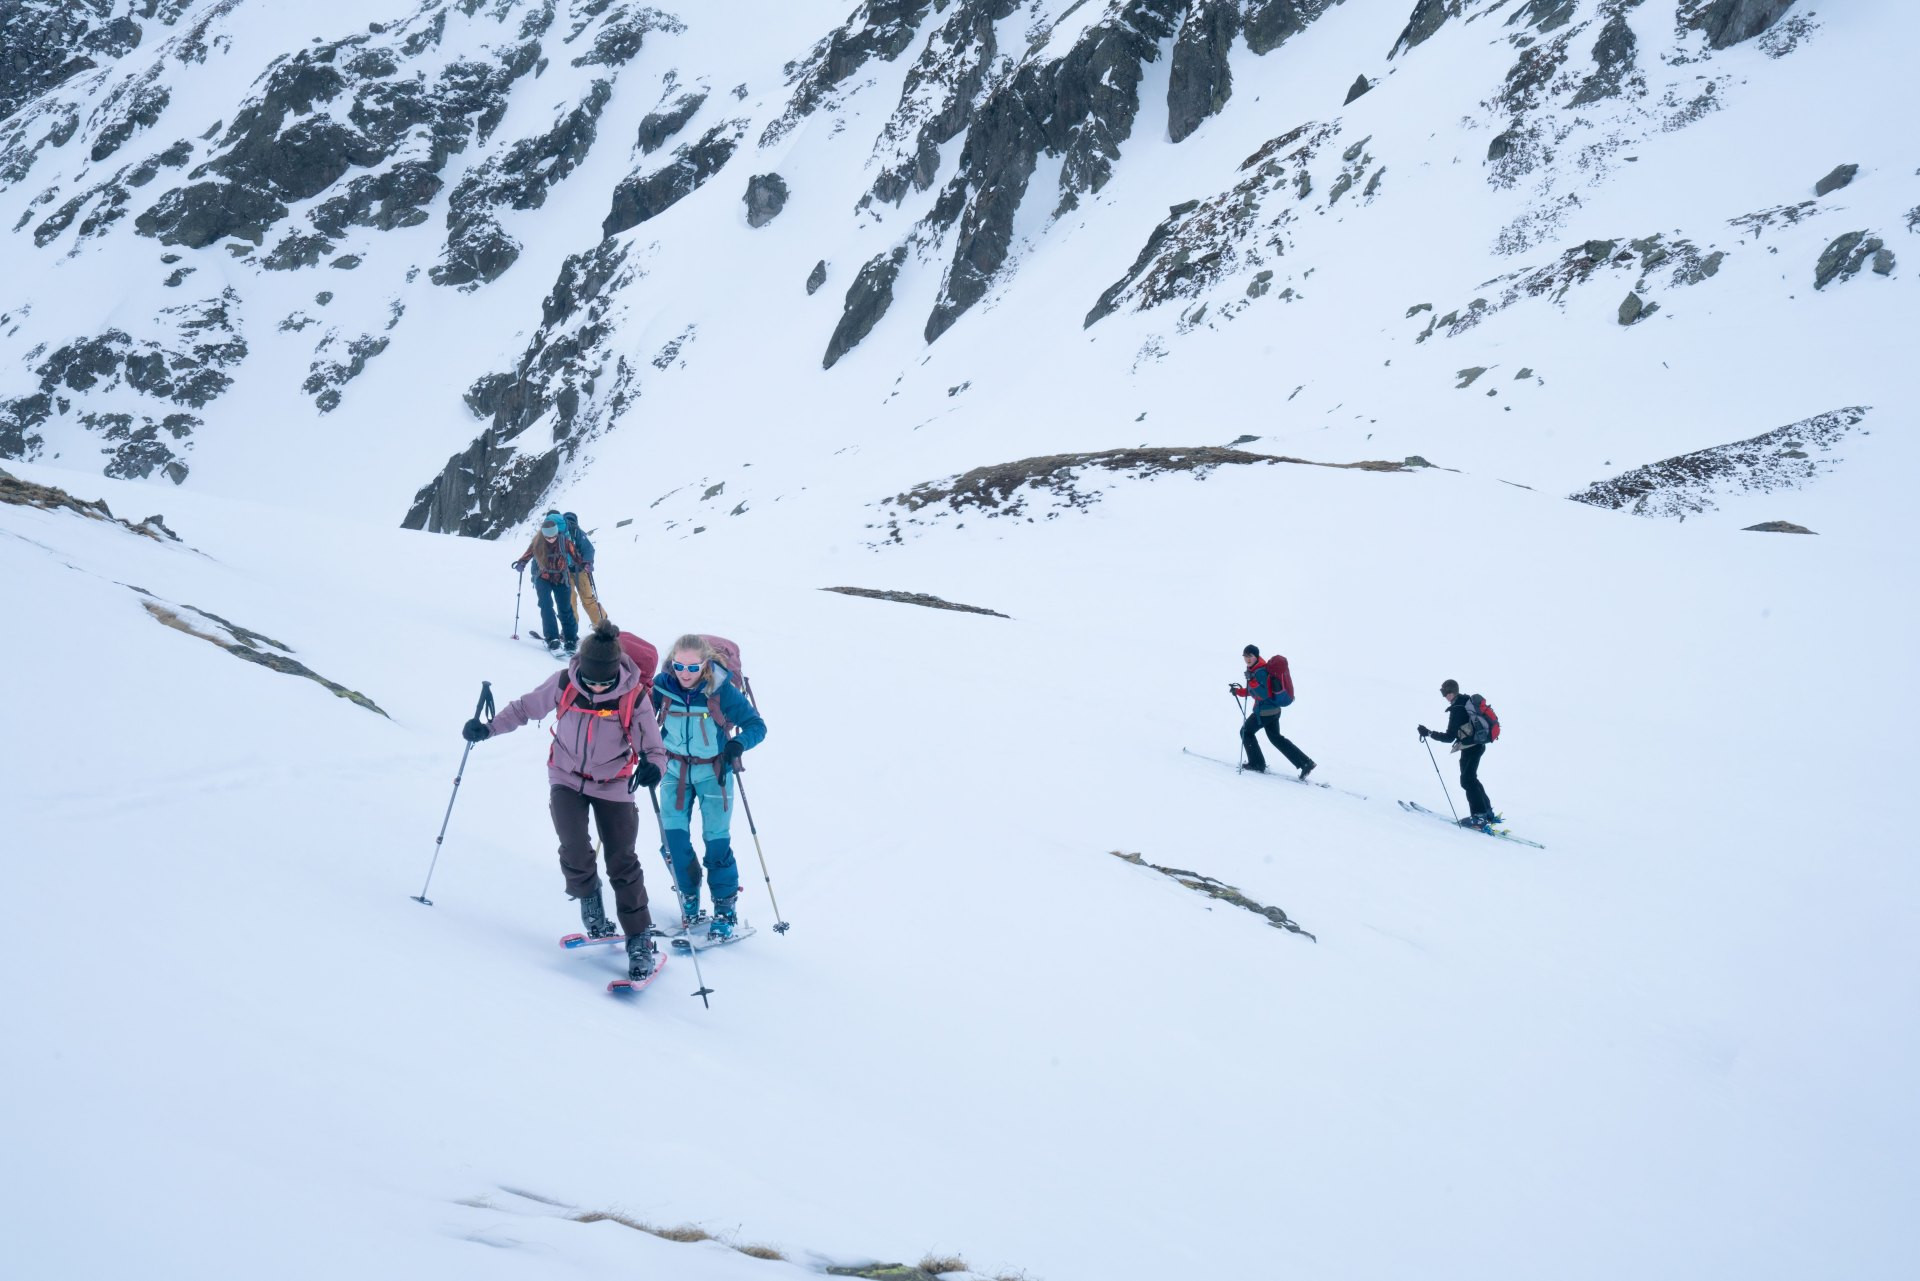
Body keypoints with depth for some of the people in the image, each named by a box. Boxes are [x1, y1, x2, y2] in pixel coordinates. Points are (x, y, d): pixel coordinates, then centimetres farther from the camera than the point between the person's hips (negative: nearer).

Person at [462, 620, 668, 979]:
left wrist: (652, 766, -37)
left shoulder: (634, 697, -20)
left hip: (613, 785, -1)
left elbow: (654, 747, -15)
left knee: (622, 863, -2)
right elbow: (525, 708, 2)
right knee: (574, 851, -18)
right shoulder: (564, 684, -15)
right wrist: (488, 728, -8)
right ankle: (588, 898, 15)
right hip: (567, 778, 1)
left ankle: (640, 941, 9)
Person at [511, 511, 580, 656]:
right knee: (546, 607, -15)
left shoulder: (564, 541, -14)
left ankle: (570, 641, 11)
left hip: (561, 578, 0)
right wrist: (521, 563, -11)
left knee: (565, 609, 2)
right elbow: (528, 554, 2)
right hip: (543, 578, 0)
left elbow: (575, 555, -2)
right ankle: (553, 640, -19)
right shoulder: (537, 541, -12)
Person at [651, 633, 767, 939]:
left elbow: (757, 725, -14)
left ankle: (725, 908, 10)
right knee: (674, 834, -1)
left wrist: (737, 744, -33)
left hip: (713, 772, -3)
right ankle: (688, 896, 20)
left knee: (716, 839, -3)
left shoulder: (722, 691, -19)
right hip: (675, 770, 3)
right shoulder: (662, 685, -11)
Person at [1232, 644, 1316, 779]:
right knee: (1276, 738, 17)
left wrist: (1252, 681, -34)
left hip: (1264, 711, -10)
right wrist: (1238, 691, 24)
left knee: (1246, 732, 8)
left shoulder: (1260, 672, -21)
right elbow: (1253, 691, 25)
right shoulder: (1255, 670, 11)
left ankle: (1257, 764, 13)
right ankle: (1305, 763, 14)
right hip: (1274, 710, 10)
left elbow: (1264, 694, -27)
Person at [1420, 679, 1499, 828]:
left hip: (1470, 748, -9)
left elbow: (1449, 737, -20)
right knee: (1471, 778, 19)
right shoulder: (1468, 701, 5)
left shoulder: (1456, 710, -21)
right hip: (1479, 744, 9)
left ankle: (1479, 816, -3)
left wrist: (1429, 733, -18)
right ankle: (1488, 812, 22)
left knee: (1467, 781, -2)